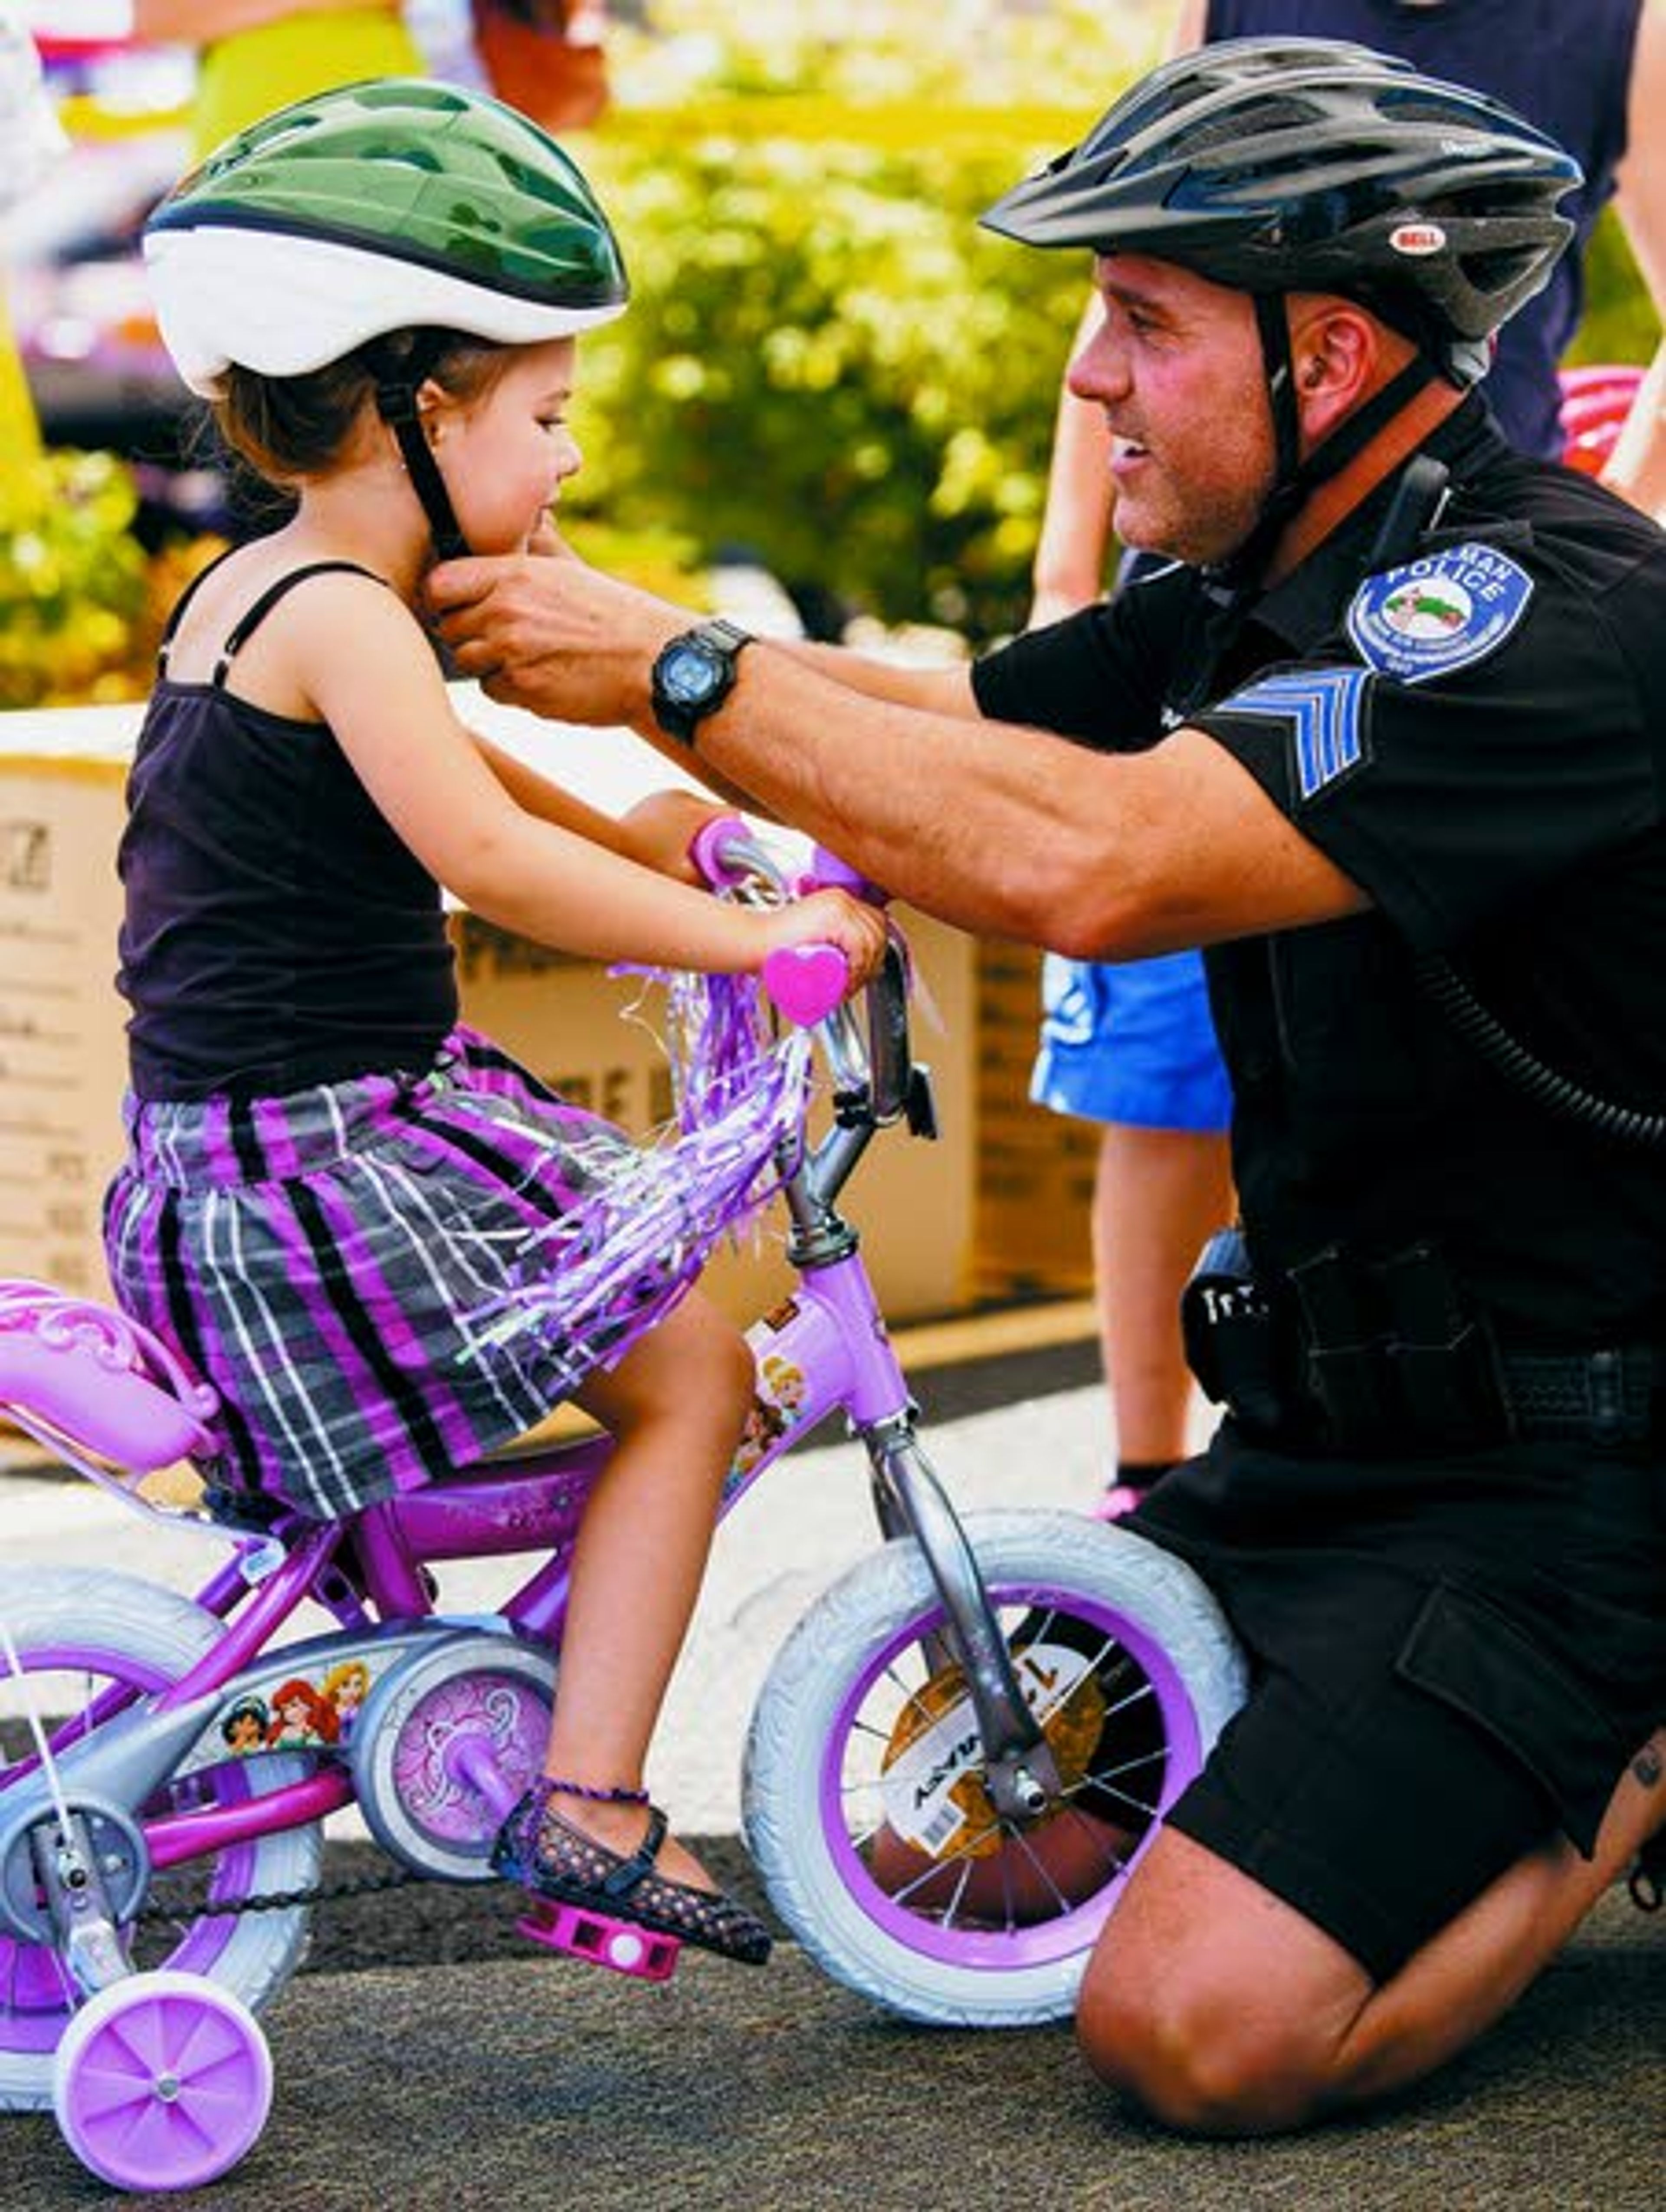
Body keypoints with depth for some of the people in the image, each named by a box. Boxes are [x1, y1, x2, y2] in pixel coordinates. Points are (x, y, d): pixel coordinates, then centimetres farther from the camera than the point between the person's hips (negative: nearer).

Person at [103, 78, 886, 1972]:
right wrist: (757, 938, -25)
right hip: (326, 1163, -10)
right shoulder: (339, 617, -19)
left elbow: (442, 783, 30)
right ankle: (583, 1801, -5)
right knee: (690, 1371, -4)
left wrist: (630, 834, 22)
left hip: (231, 1169, 10)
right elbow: (486, 858, -29)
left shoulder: (246, 591, 14)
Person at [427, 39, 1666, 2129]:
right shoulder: (1262, 593, 7)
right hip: (1327, 1431, 9)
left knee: (1194, 2025, -19)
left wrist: (677, 669, -26)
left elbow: (1096, 865, -34)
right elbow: (919, 719, 10)